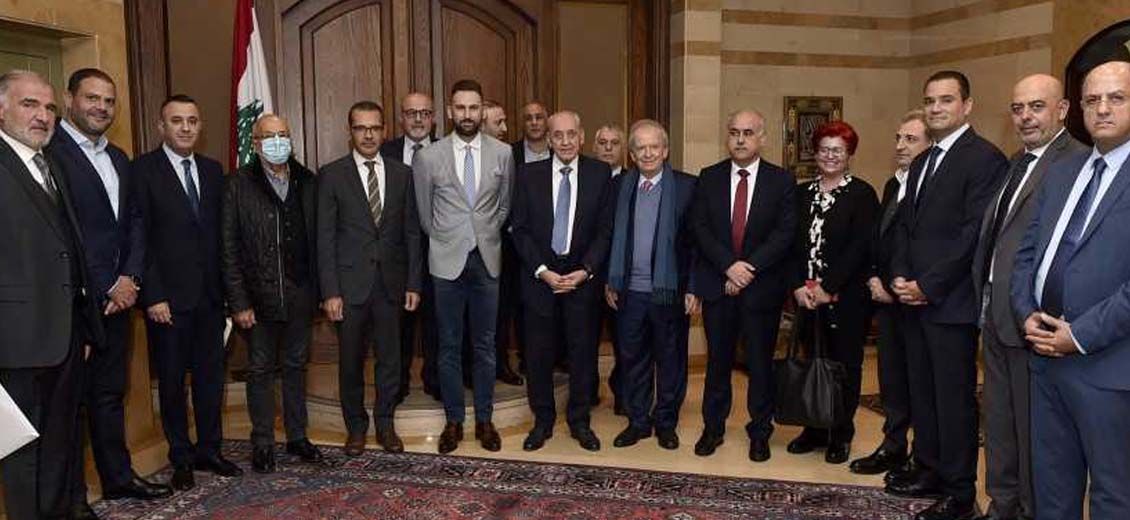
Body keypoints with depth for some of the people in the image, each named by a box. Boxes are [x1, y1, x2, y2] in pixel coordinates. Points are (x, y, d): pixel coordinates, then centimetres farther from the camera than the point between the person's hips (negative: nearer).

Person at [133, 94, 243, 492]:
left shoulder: (212, 170, 9)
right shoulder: (142, 170, -6)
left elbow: (220, 233, 10)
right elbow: (139, 238, -10)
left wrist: (225, 286, 4)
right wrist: (153, 296, -14)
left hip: (210, 294, 5)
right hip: (168, 297, -4)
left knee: (211, 376, 12)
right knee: (172, 380, 8)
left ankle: (209, 450, 26)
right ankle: (181, 459, 22)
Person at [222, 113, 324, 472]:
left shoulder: (306, 182, 5)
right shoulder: (240, 184, -5)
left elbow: (316, 238, 4)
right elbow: (229, 249, -6)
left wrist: (316, 288, -1)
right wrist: (238, 302, -10)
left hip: (299, 294, 3)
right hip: (259, 295, -3)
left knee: (296, 365, 14)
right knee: (261, 369, 8)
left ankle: (297, 436, 26)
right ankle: (263, 443, 20)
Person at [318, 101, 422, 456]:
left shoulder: (402, 173, 5)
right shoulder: (331, 175, -2)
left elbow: (412, 232, 7)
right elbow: (325, 237, -4)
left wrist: (414, 283, 2)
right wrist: (330, 291, -9)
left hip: (391, 282, 2)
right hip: (350, 283, -2)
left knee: (389, 358, 9)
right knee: (351, 360, 9)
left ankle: (385, 424, 26)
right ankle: (356, 426, 26)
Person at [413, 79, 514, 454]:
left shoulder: (502, 153, 0)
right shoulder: (429, 157, -3)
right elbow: (424, 214, 8)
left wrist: (487, 235, 10)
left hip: (487, 260, 1)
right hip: (447, 261, -1)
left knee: (485, 345, 9)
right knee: (449, 346, 7)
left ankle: (484, 420, 21)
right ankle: (453, 421, 20)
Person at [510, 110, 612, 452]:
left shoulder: (600, 174, 0)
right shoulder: (528, 174, 1)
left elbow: (605, 229, 0)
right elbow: (520, 229, 0)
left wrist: (585, 270, -11)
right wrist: (542, 271, -10)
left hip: (582, 276, 0)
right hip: (540, 277, 0)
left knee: (583, 352, 8)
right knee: (538, 354, 6)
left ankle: (579, 421, 24)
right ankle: (543, 421, 22)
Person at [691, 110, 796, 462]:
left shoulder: (782, 181, 0)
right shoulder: (709, 178, 5)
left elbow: (785, 233, -8)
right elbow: (701, 228, -2)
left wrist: (749, 269, -16)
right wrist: (729, 265, -15)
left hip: (763, 287, -1)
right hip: (717, 285, 2)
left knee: (760, 363, 8)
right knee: (717, 360, 10)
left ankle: (760, 433, 22)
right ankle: (713, 428, 24)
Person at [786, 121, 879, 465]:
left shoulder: (862, 194, -3)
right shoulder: (802, 194, 11)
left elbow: (860, 247, -11)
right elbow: (793, 244, 7)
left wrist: (828, 288, -15)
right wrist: (799, 286, -6)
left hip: (846, 296, -4)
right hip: (807, 294, 4)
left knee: (845, 365, 5)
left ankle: (841, 436, 16)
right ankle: (815, 430, 20)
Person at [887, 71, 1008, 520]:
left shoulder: (984, 158, -9)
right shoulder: (921, 162, 17)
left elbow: (973, 234, -16)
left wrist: (928, 286, -15)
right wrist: (899, 277, 2)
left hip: (951, 302, -8)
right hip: (915, 298, 8)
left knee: (954, 397, 0)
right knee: (921, 392, 14)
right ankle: (929, 469, 28)